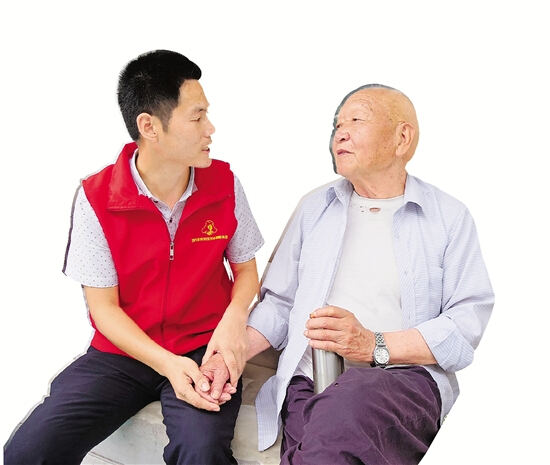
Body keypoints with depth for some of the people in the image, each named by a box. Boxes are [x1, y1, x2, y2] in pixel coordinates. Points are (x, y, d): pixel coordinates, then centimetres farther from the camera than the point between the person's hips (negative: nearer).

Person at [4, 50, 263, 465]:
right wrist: (168, 365, -20)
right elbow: (103, 306, -7)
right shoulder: (96, 197, -10)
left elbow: (245, 268, 7)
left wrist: (235, 317, -15)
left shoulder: (224, 183, -4)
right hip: (121, 352, 1)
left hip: (203, 350, 0)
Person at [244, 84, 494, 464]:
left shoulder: (449, 218, 7)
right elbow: (279, 302, 16)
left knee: (344, 408, -35)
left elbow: (468, 323, -3)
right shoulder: (314, 207, 18)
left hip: (405, 379, -1)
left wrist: (375, 346, -15)